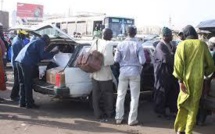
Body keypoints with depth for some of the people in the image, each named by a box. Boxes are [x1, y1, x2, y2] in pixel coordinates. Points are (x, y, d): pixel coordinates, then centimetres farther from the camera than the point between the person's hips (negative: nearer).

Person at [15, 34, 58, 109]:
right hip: (27, 63, -9)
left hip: (19, 60, 9)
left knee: (22, 83, 15)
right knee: (28, 84, -3)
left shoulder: (35, 42, 29)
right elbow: (43, 55, -9)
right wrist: (54, 53, 1)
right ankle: (29, 103, 2)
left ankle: (22, 102, 21)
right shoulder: (41, 43, 1)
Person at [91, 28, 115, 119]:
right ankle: (108, 113, 21)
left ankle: (98, 113, 20)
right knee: (108, 94, 10)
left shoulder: (96, 42, 5)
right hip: (105, 74, -6)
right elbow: (109, 60, -22)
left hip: (95, 73, 6)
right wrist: (114, 61, -3)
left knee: (96, 94, 13)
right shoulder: (109, 44, -15)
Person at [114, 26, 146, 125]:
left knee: (121, 96, 13)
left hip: (123, 72, 2)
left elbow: (116, 59, 0)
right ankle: (132, 120, 10)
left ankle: (118, 118, 19)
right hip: (134, 72, -2)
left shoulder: (121, 45, -5)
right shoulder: (138, 45, -11)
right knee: (134, 97, 7)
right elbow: (142, 61, -13)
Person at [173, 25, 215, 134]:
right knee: (193, 105, 9)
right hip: (198, 79, 0)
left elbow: (178, 63, -10)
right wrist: (206, 72, 24)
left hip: (186, 79, 0)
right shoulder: (202, 44, 1)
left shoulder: (182, 45, -2)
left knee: (183, 104, 13)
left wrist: (180, 80, -8)